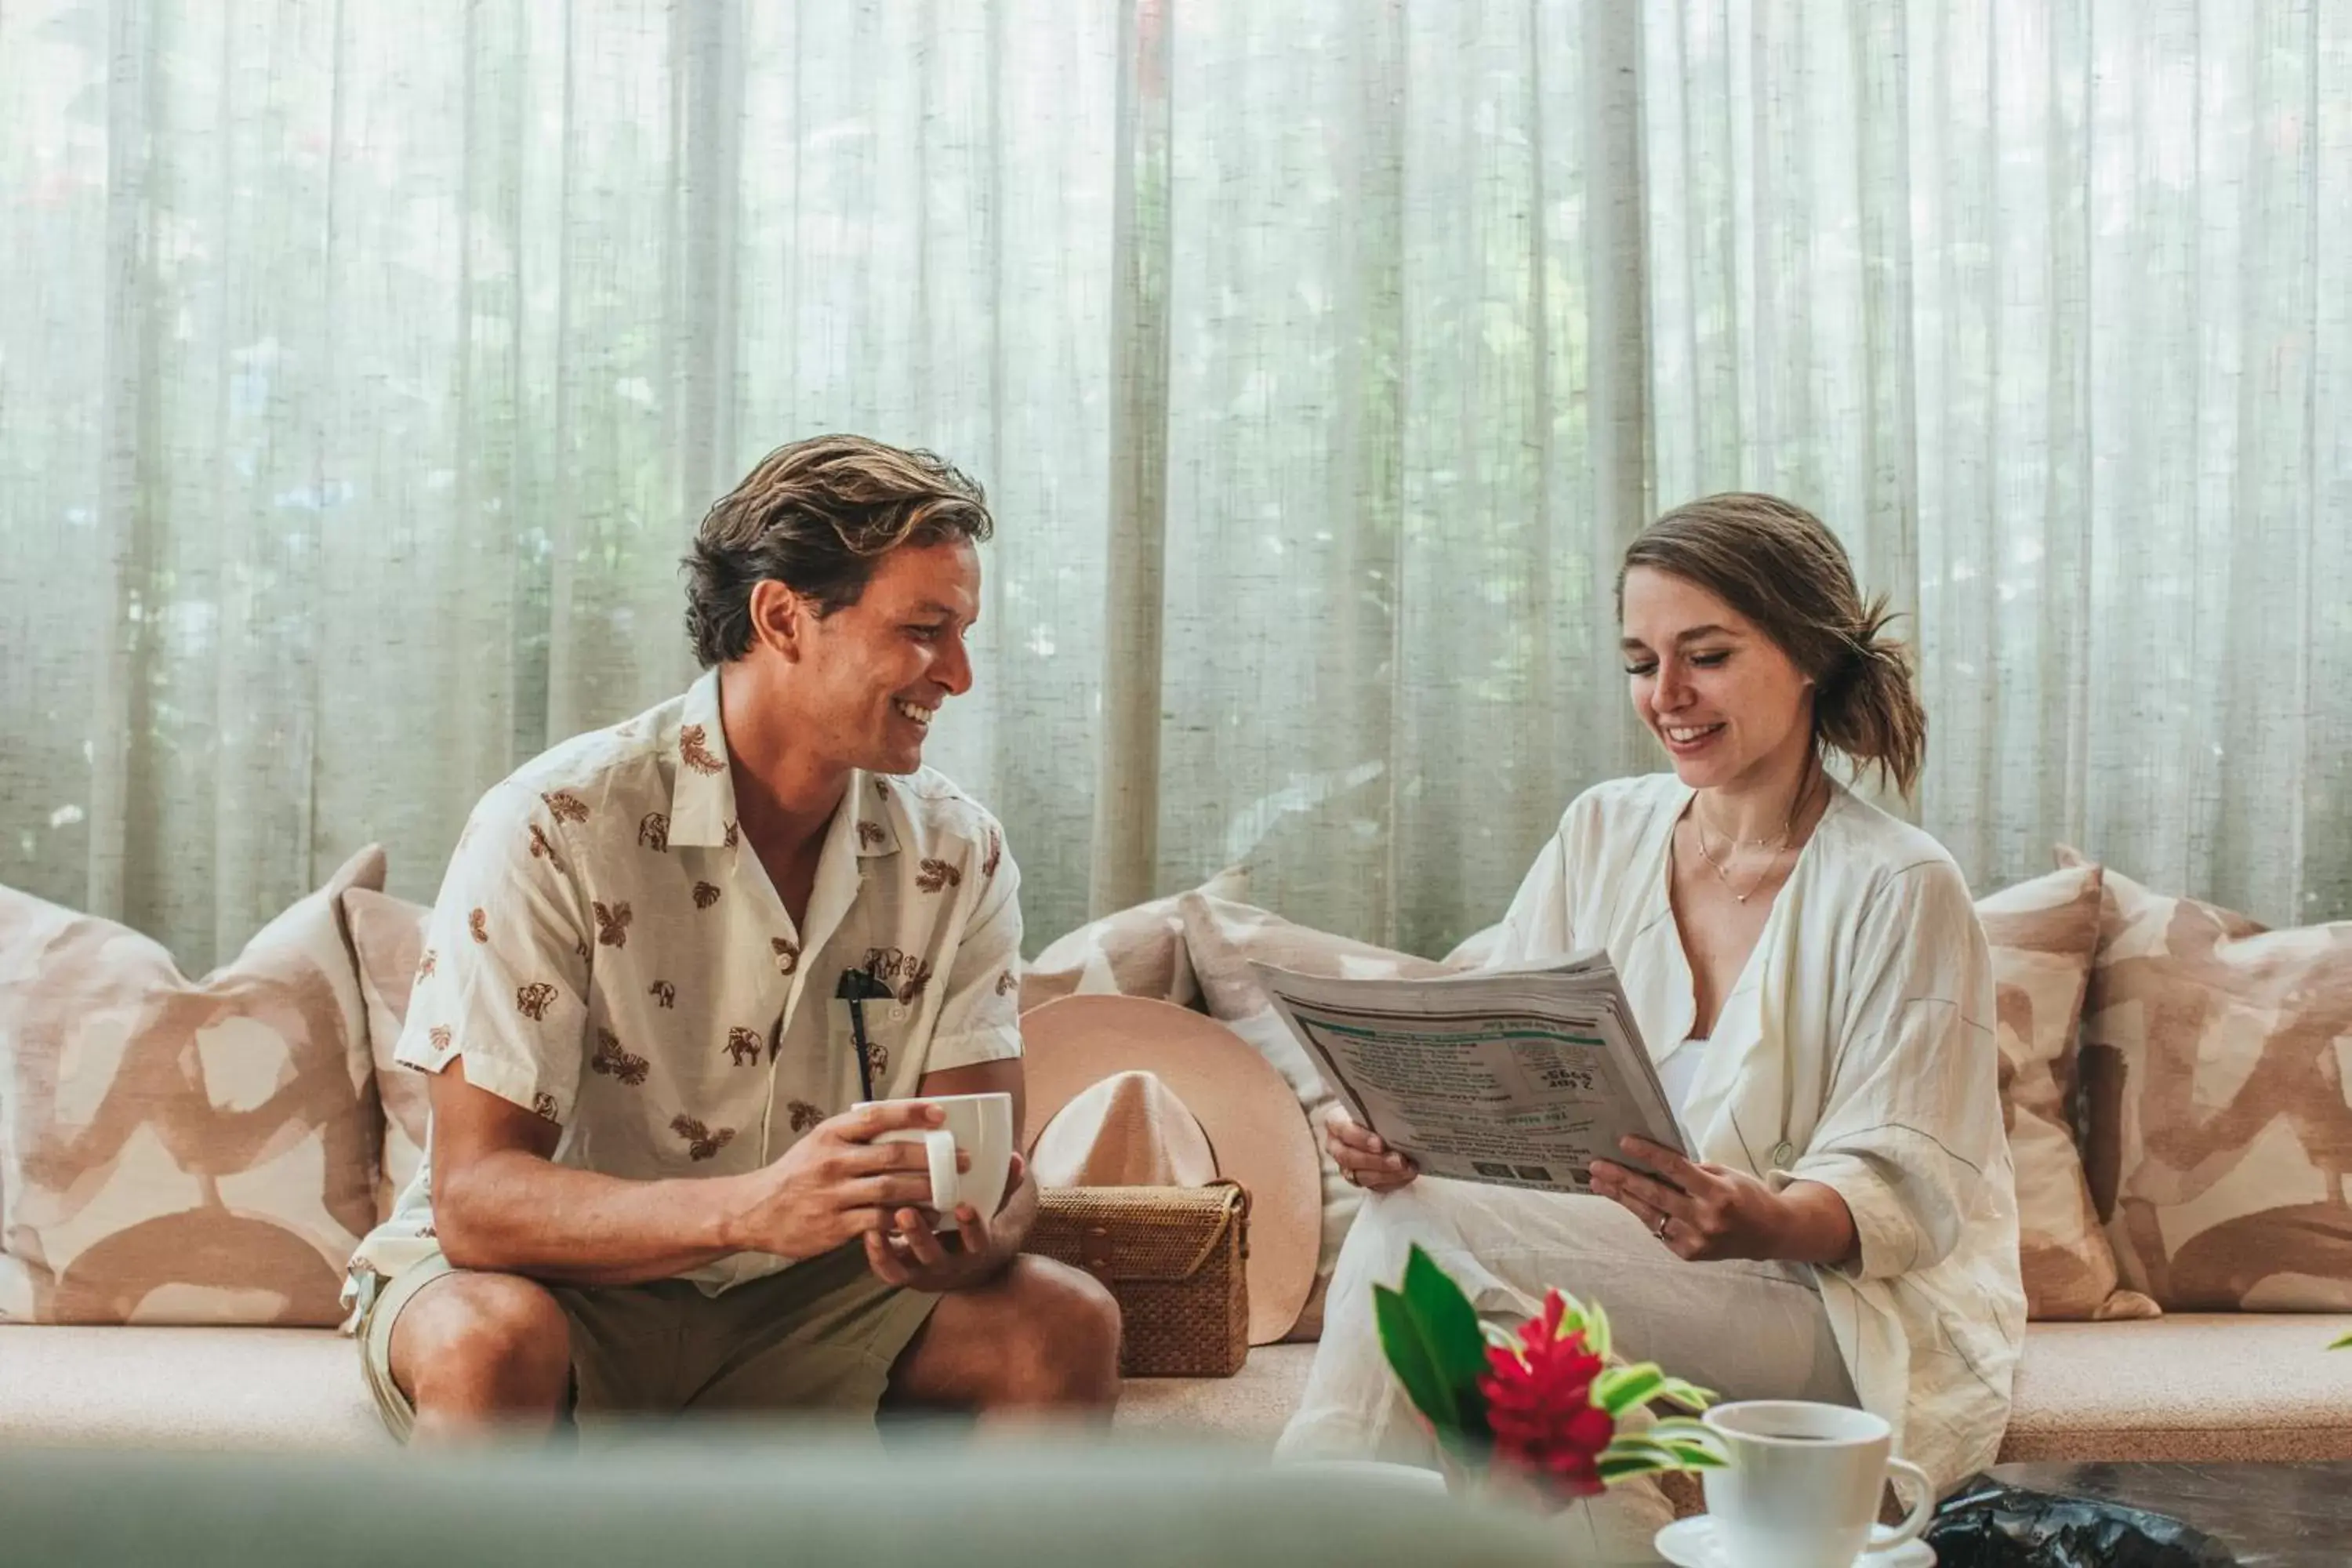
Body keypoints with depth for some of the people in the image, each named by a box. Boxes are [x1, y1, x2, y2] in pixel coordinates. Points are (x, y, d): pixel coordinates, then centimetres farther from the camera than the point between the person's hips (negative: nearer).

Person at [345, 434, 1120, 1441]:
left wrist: (971, 1232, -33)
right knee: (491, 1340, -36)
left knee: (1067, 1323, -19)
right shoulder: (553, 828, -20)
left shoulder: (959, 854, -4)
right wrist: (753, 1207, -41)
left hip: (799, 1302, 4)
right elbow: (476, 1198, -24)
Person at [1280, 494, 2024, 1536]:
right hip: (1610, 1270, 5)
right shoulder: (1600, 834, 8)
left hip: (1846, 1319, -5)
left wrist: (1764, 1223, -33)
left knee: (1428, 1229, -25)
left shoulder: (1900, 889, -8)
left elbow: (1904, 1190, -11)